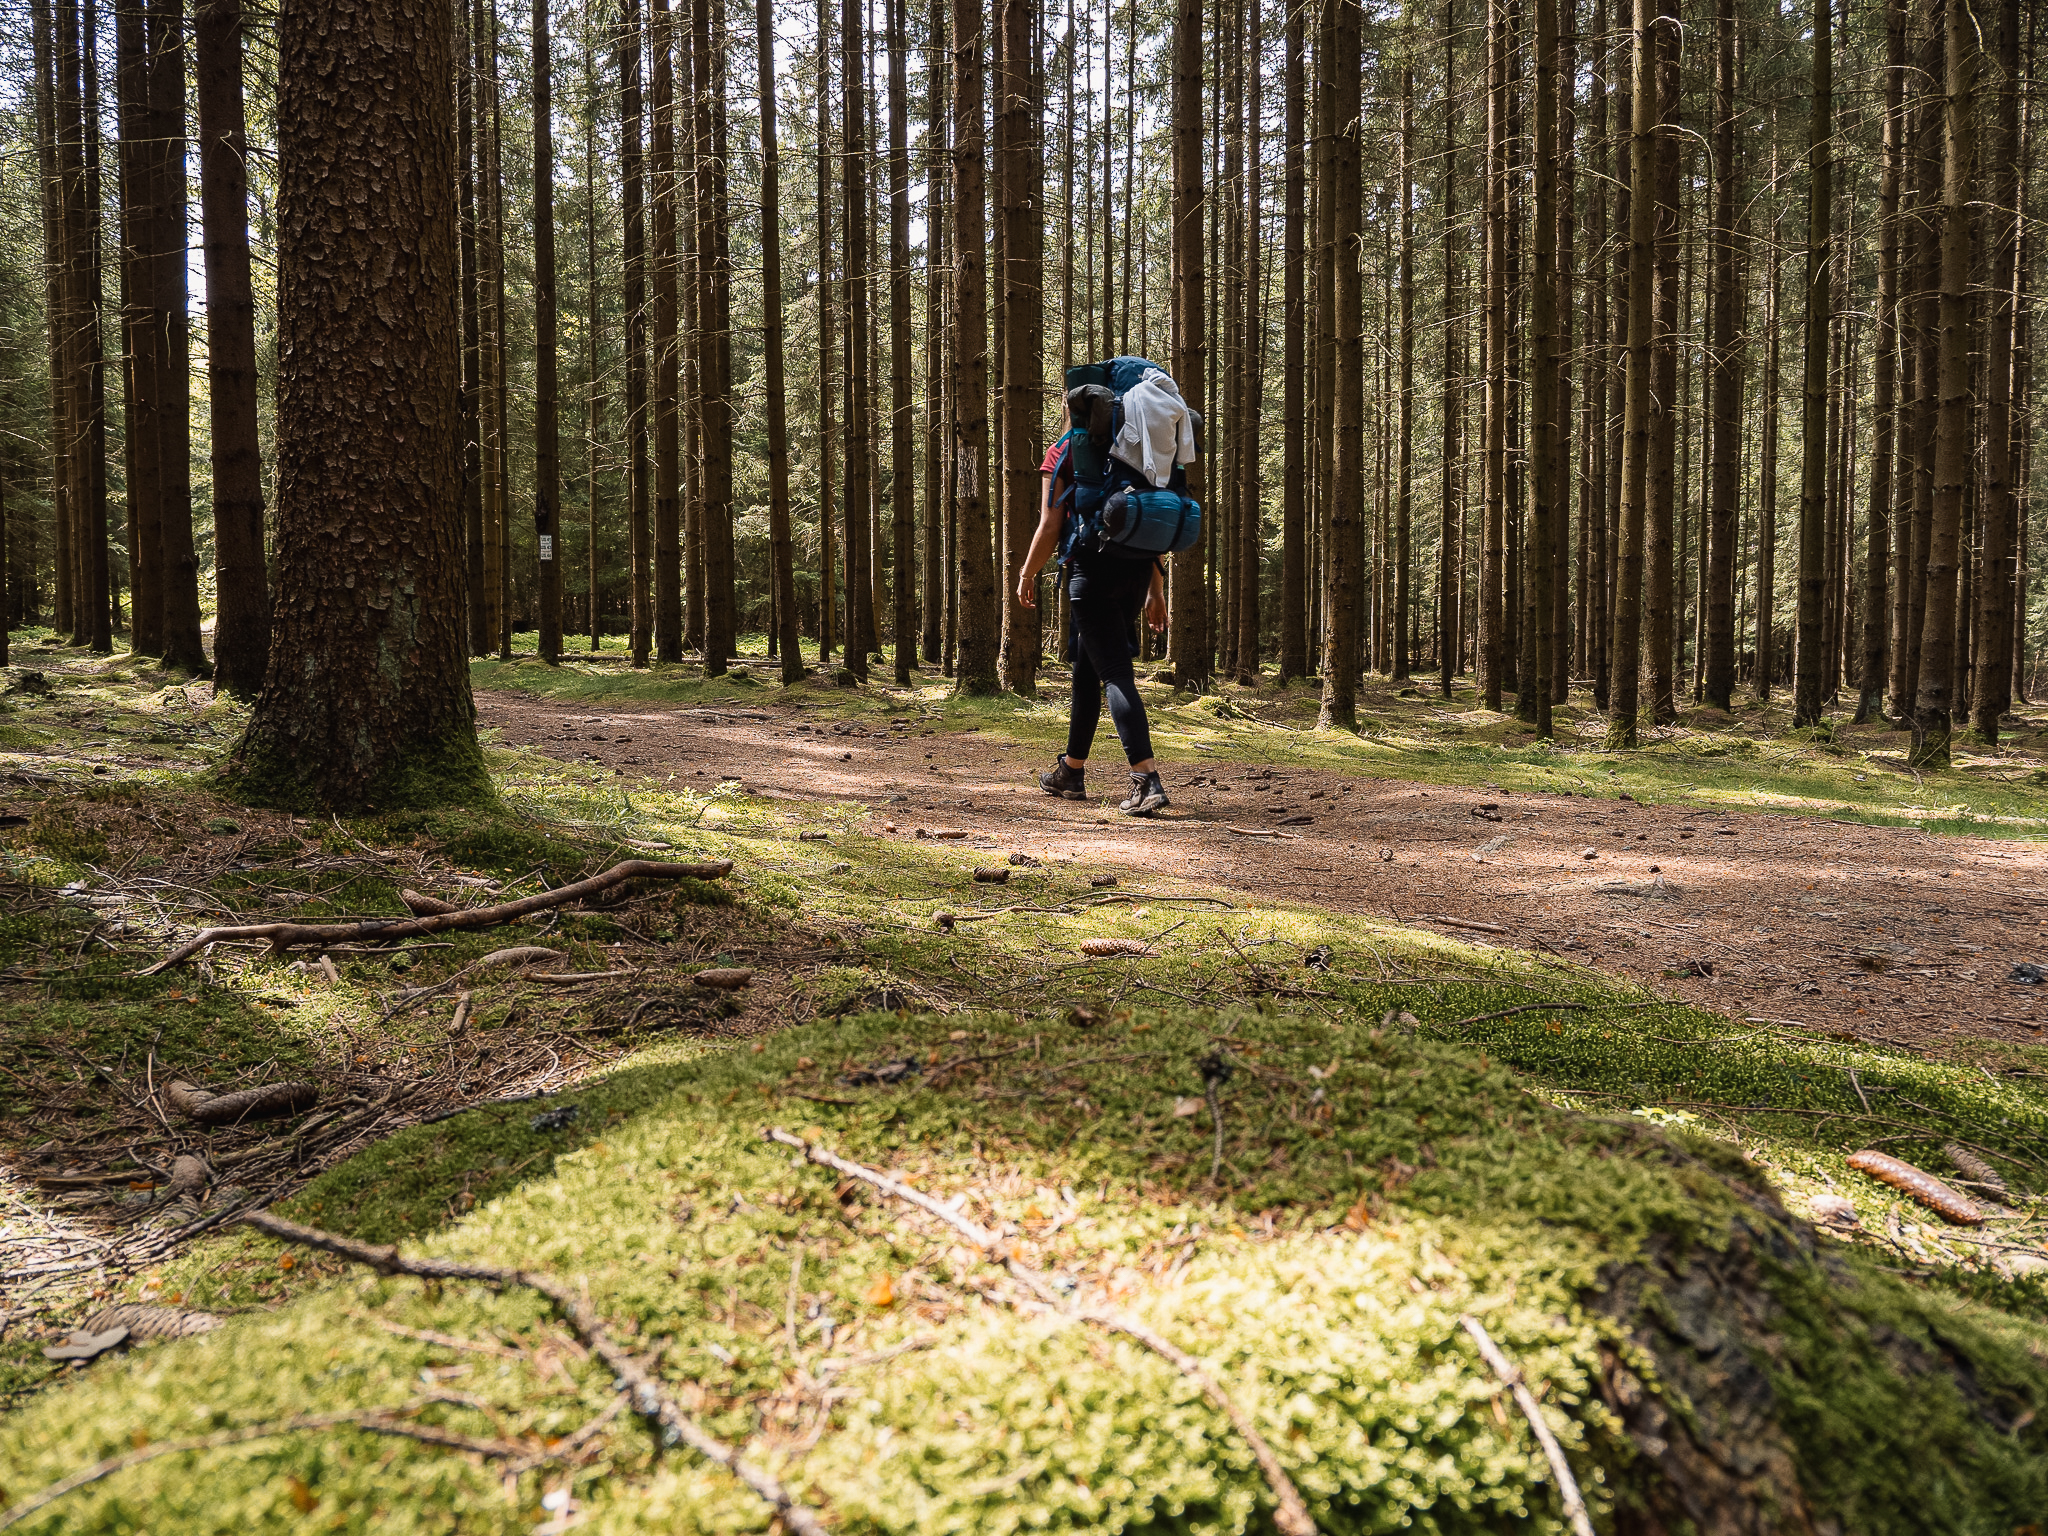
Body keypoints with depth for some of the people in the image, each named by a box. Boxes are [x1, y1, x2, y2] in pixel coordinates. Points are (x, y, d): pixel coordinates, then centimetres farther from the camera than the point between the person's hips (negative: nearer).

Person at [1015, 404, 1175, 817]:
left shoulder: (1062, 452, 0)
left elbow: (1050, 527, -5)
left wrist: (1027, 575, 8)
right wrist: (1155, 588, 17)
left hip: (1093, 566, -6)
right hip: (1137, 567, 6)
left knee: (1115, 673, -10)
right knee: (1087, 667, 19)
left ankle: (1148, 780, -22)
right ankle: (1071, 770, 30)